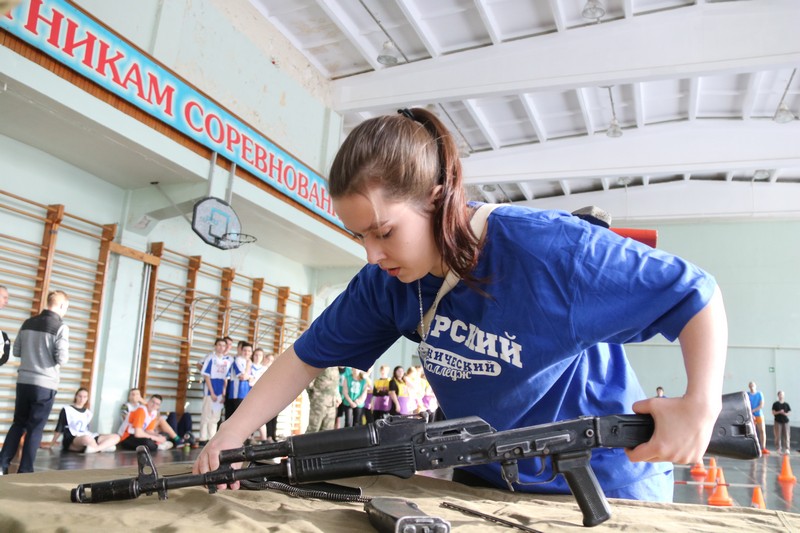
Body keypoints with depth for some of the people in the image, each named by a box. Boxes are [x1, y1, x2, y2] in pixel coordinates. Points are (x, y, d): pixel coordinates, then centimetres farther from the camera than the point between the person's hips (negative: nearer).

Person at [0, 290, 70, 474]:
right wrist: (60, 355, 6)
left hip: (24, 381, 6)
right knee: (35, 428, 4)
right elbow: (62, 359, -16)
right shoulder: (61, 327, -12)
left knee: (18, 424, 17)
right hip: (45, 385, -5)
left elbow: (16, 351, 12)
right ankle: (24, 470, 8)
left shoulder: (28, 323, 8)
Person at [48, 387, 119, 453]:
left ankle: (95, 449, -35)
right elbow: (59, 429, 6)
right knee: (87, 438, -44)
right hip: (70, 441, -6)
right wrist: (53, 443, 4)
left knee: (115, 436, -15)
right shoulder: (67, 410, 4)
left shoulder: (88, 413, 18)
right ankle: (104, 447, -21)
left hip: (88, 438, 6)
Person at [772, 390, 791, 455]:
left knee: (786, 436, -4)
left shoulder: (786, 404, 7)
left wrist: (784, 413, -14)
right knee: (778, 436, 0)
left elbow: (788, 413, 6)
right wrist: (779, 412, -16)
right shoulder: (775, 404, 2)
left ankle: (786, 449, -5)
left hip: (785, 422, 2)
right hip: (778, 422, -2)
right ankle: (779, 449, 8)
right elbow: (773, 413, -1)